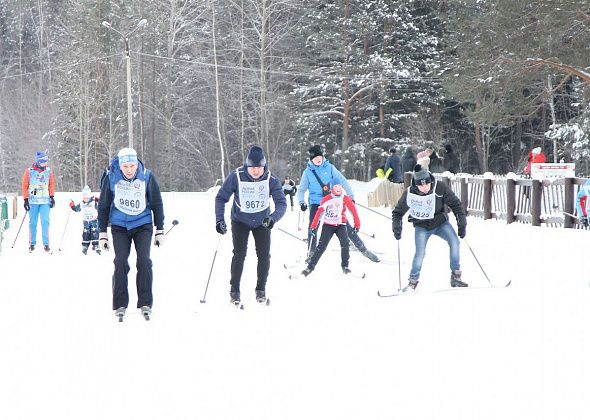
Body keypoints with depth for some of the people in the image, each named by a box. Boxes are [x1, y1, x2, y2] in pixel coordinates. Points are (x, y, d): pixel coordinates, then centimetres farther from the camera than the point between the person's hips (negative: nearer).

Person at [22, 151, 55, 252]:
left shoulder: (48, 171, 5)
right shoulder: (29, 172, -2)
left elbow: (51, 184, 13)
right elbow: (25, 186, 2)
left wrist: (52, 197, 3)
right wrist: (26, 200, -2)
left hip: (45, 201, 1)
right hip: (33, 201, -1)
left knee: (45, 222, -7)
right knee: (33, 223, 3)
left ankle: (46, 244, -5)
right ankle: (32, 244, 11)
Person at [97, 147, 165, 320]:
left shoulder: (146, 176, -9)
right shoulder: (111, 177, -9)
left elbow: (157, 203, 3)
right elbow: (103, 206, 2)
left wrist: (160, 230, 5)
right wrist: (102, 233, 3)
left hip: (142, 224, 0)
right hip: (120, 226, 0)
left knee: (144, 261, -12)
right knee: (120, 262, -11)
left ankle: (145, 303, -3)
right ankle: (120, 304, -1)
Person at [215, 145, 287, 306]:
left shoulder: (271, 180, -19)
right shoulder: (236, 177, -21)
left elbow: (282, 203, -22)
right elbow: (221, 197, -12)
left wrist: (273, 217, -42)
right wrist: (219, 219, -24)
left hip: (262, 222, 1)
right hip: (240, 220, -1)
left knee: (264, 255, -3)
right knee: (239, 254, -13)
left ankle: (261, 290, 15)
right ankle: (234, 290, -3)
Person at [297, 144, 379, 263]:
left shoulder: (329, 168, 1)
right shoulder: (307, 172, 2)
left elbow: (342, 181, 2)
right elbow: (301, 190, 7)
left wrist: (351, 196, -3)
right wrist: (301, 202, -10)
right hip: (316, 203, 0)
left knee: (345, 225, -3)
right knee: (313, 227, -19)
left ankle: (363, 249, 4)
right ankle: (311, 253, -3)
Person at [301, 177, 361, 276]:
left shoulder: (345, 199, -3)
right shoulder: (326, 199, -6)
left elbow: (354, 211, 2)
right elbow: (319, 213, -3)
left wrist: (357, 224, -1)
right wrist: (314, 226, -4)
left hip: (340, 225, 0)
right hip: (328, 225, 0)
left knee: (345, 242, -20)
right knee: (321, 246, -6)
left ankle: (345, 266, -8)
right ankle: (310, 266, 1)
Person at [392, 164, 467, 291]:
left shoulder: (440, 188, -21)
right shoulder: (409, 194, -19)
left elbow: (455, 204, -9)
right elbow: (398, 212, -3)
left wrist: (461, 224, -13)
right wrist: (397, 227, -18)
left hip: (440, 223, 1)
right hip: (422, 227, -1)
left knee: (454, 242, -19)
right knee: (420, 253, -17)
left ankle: (456, 277, -9)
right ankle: (413, 282, 1)